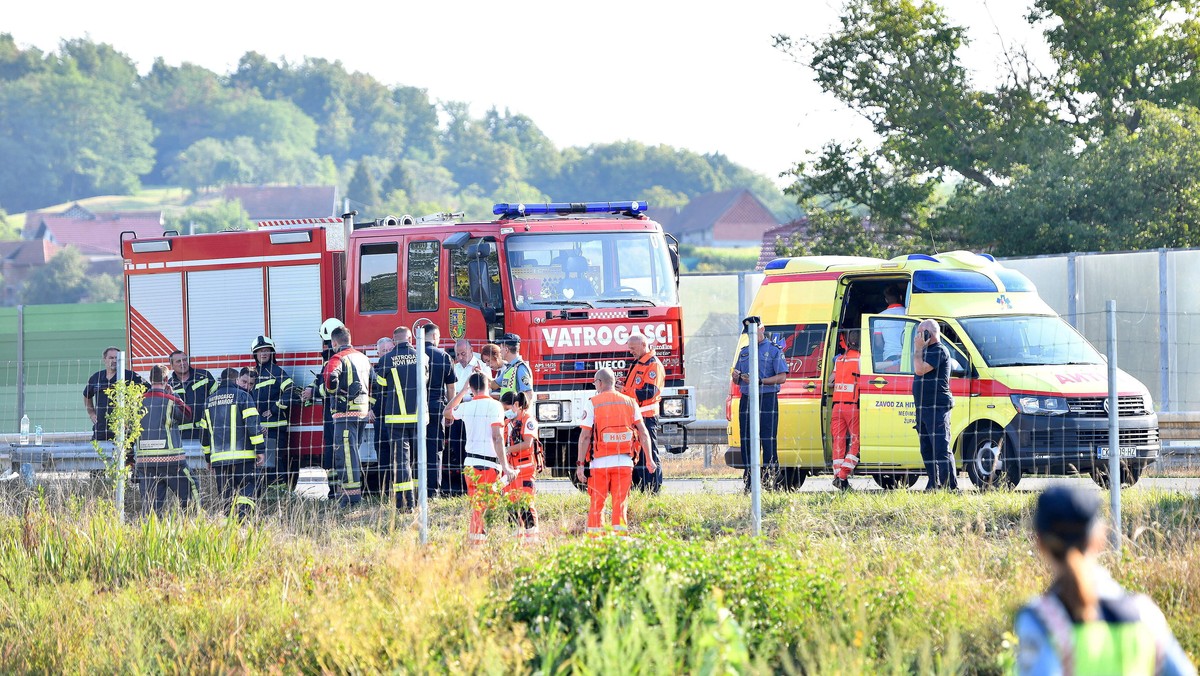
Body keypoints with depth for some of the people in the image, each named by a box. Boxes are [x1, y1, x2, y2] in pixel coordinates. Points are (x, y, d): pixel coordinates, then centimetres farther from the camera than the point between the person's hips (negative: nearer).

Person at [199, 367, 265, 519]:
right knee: (246, 493, -6)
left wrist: (209, 458, 30)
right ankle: (241, 520, -24)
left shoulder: (210, 400, 17)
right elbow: (252, 423, -8)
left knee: (226, 496, 10)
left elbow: (203, 431, 22)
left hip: (218, 457, 5)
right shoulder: (241, 395, 0)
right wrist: (259, 450, -6)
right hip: (242, 455, -5)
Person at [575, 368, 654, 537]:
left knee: (596, 504, 5)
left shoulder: (592, 404, -2)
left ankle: (594, 534, 2)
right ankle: (619, 534, 0)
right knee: (620, 503, 6)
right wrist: (649, 459, 13)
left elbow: (585, 436, -7)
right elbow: (643, 433, 6)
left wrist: (580, 464, -5)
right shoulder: (630, 403, 8)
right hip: (624, 462, 3)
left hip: (600, 462, -3)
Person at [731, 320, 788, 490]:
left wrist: (759, 381, -17)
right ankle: (749, 482, 7)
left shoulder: (774, 350, 2)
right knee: (746, 442, 3)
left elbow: (782, 377, -7)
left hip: (767, 400, -6)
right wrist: (736, 377, 1)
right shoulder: (744, 352, 20)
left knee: (768, 442, -8)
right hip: (746, 400, 6)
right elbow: (737, 381, 25)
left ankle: (770, 480, -9)